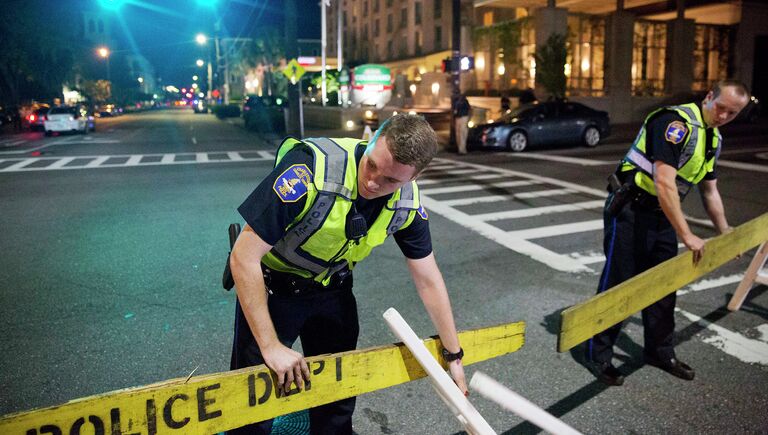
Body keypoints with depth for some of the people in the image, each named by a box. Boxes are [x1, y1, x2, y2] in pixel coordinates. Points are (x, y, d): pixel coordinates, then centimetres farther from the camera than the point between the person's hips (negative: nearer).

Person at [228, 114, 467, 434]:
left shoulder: (407, 203, -18)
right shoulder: (311, 170, -36)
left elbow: (428, 281, -4)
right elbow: (243, 257, -31)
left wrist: (454, 356, 2)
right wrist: (271, 346, -29)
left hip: (332, 290, 4)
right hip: (270, 287, -4)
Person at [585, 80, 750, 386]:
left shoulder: (714, 139, 10)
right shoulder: (677, 121, -20)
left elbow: (709, 190, 21)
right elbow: (664, 183, -28)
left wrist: (724, 232, 21)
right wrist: (686, 235, -28)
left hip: (661, 214, 9)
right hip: (629, 209, -9)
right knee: (617, 283, -4)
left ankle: (660, 352, 30)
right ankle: (599, 355, 9)